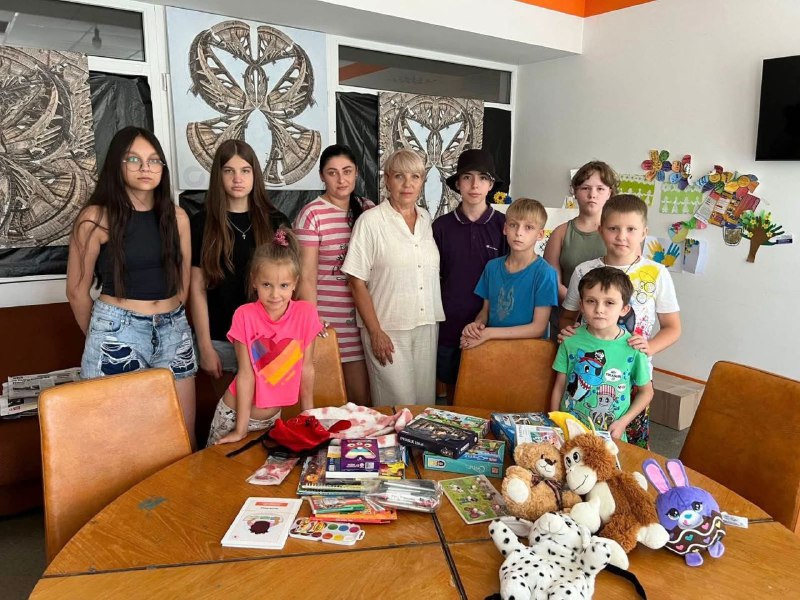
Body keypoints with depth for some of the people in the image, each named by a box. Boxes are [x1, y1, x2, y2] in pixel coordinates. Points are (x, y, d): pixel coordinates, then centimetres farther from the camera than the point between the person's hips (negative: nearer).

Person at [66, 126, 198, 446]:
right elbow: (77, 291, 1)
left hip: (173, 330, 4)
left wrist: (167, 321, 16)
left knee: (184, 434, 7)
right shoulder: (95, 217, -7)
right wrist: (101, 336, 11)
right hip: (118, 332, -3)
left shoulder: (176, 215, 6)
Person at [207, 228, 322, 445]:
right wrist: (241, 429, -14)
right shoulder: (245, 315, -19)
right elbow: (246, 373, -17)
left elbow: (306, 368, -5)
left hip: (273, 417, 2)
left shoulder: (306, 313, -13)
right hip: (234, 415, -2)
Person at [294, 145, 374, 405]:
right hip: (328, 319, -4)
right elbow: (307, 277, -8)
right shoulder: (312, 214, -7)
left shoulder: (369, 210, 7)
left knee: (365, 399, 7)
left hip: (363, 315, 4)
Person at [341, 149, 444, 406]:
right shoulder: (370, 221, -8)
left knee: (426, 401, 12)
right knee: (398, 406, 1)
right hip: (388, 329, -5)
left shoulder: (426, 219, 8)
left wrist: (435, 321, 9)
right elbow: (357, 282, -9)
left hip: (427, 327, 5)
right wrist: (375, 332, -11)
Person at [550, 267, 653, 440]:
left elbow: (646, 391, 6)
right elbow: (559, 387, 3)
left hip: (610, 437, -1)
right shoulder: (571, 340, -6)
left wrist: (623, 422, -4)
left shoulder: (633, 348, -9)